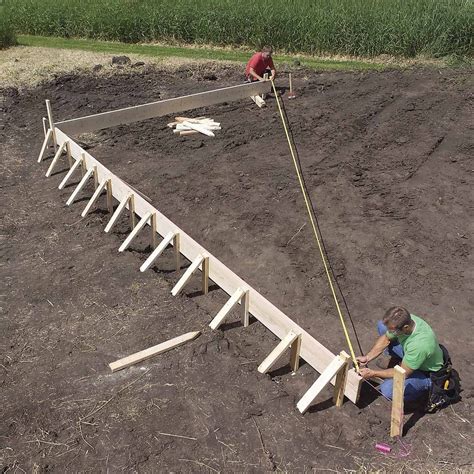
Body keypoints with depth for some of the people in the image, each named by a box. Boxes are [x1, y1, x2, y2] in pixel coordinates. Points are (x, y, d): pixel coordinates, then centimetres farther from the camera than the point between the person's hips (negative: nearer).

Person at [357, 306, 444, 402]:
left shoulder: (419, 344, -43)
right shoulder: (404, 319, -23)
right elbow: (385, 339, -3)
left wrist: (373, 373, -22)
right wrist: (367, 357, -12)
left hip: (426, 373, -7)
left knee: (388, 389, -30)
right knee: (381, 325, -3)